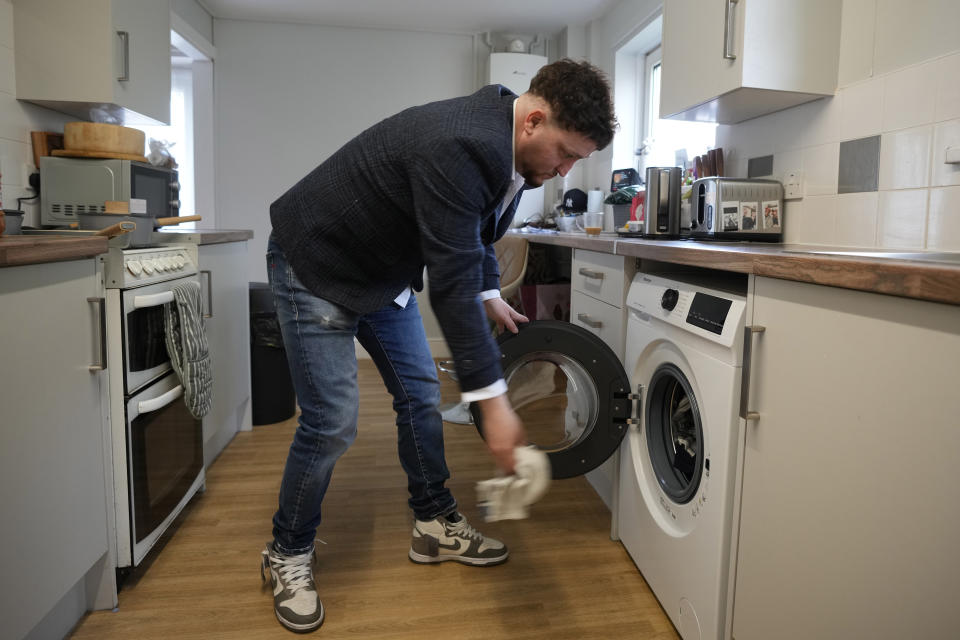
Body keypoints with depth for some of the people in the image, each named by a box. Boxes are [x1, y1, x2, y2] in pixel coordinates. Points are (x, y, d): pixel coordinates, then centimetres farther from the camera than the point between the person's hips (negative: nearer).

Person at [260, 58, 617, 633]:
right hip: (316, 265, -9)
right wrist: (492, 399, -36)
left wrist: (491, 295, 6)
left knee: (420, 393, 9)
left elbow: (478, 226, 16)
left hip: (383, 271, 9)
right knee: (333, 421, -9)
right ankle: (288, 553, 15)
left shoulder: (506, 148, -4)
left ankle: (436, 524, 25)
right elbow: (451, 283, -38)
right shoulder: (459, 147, -34)